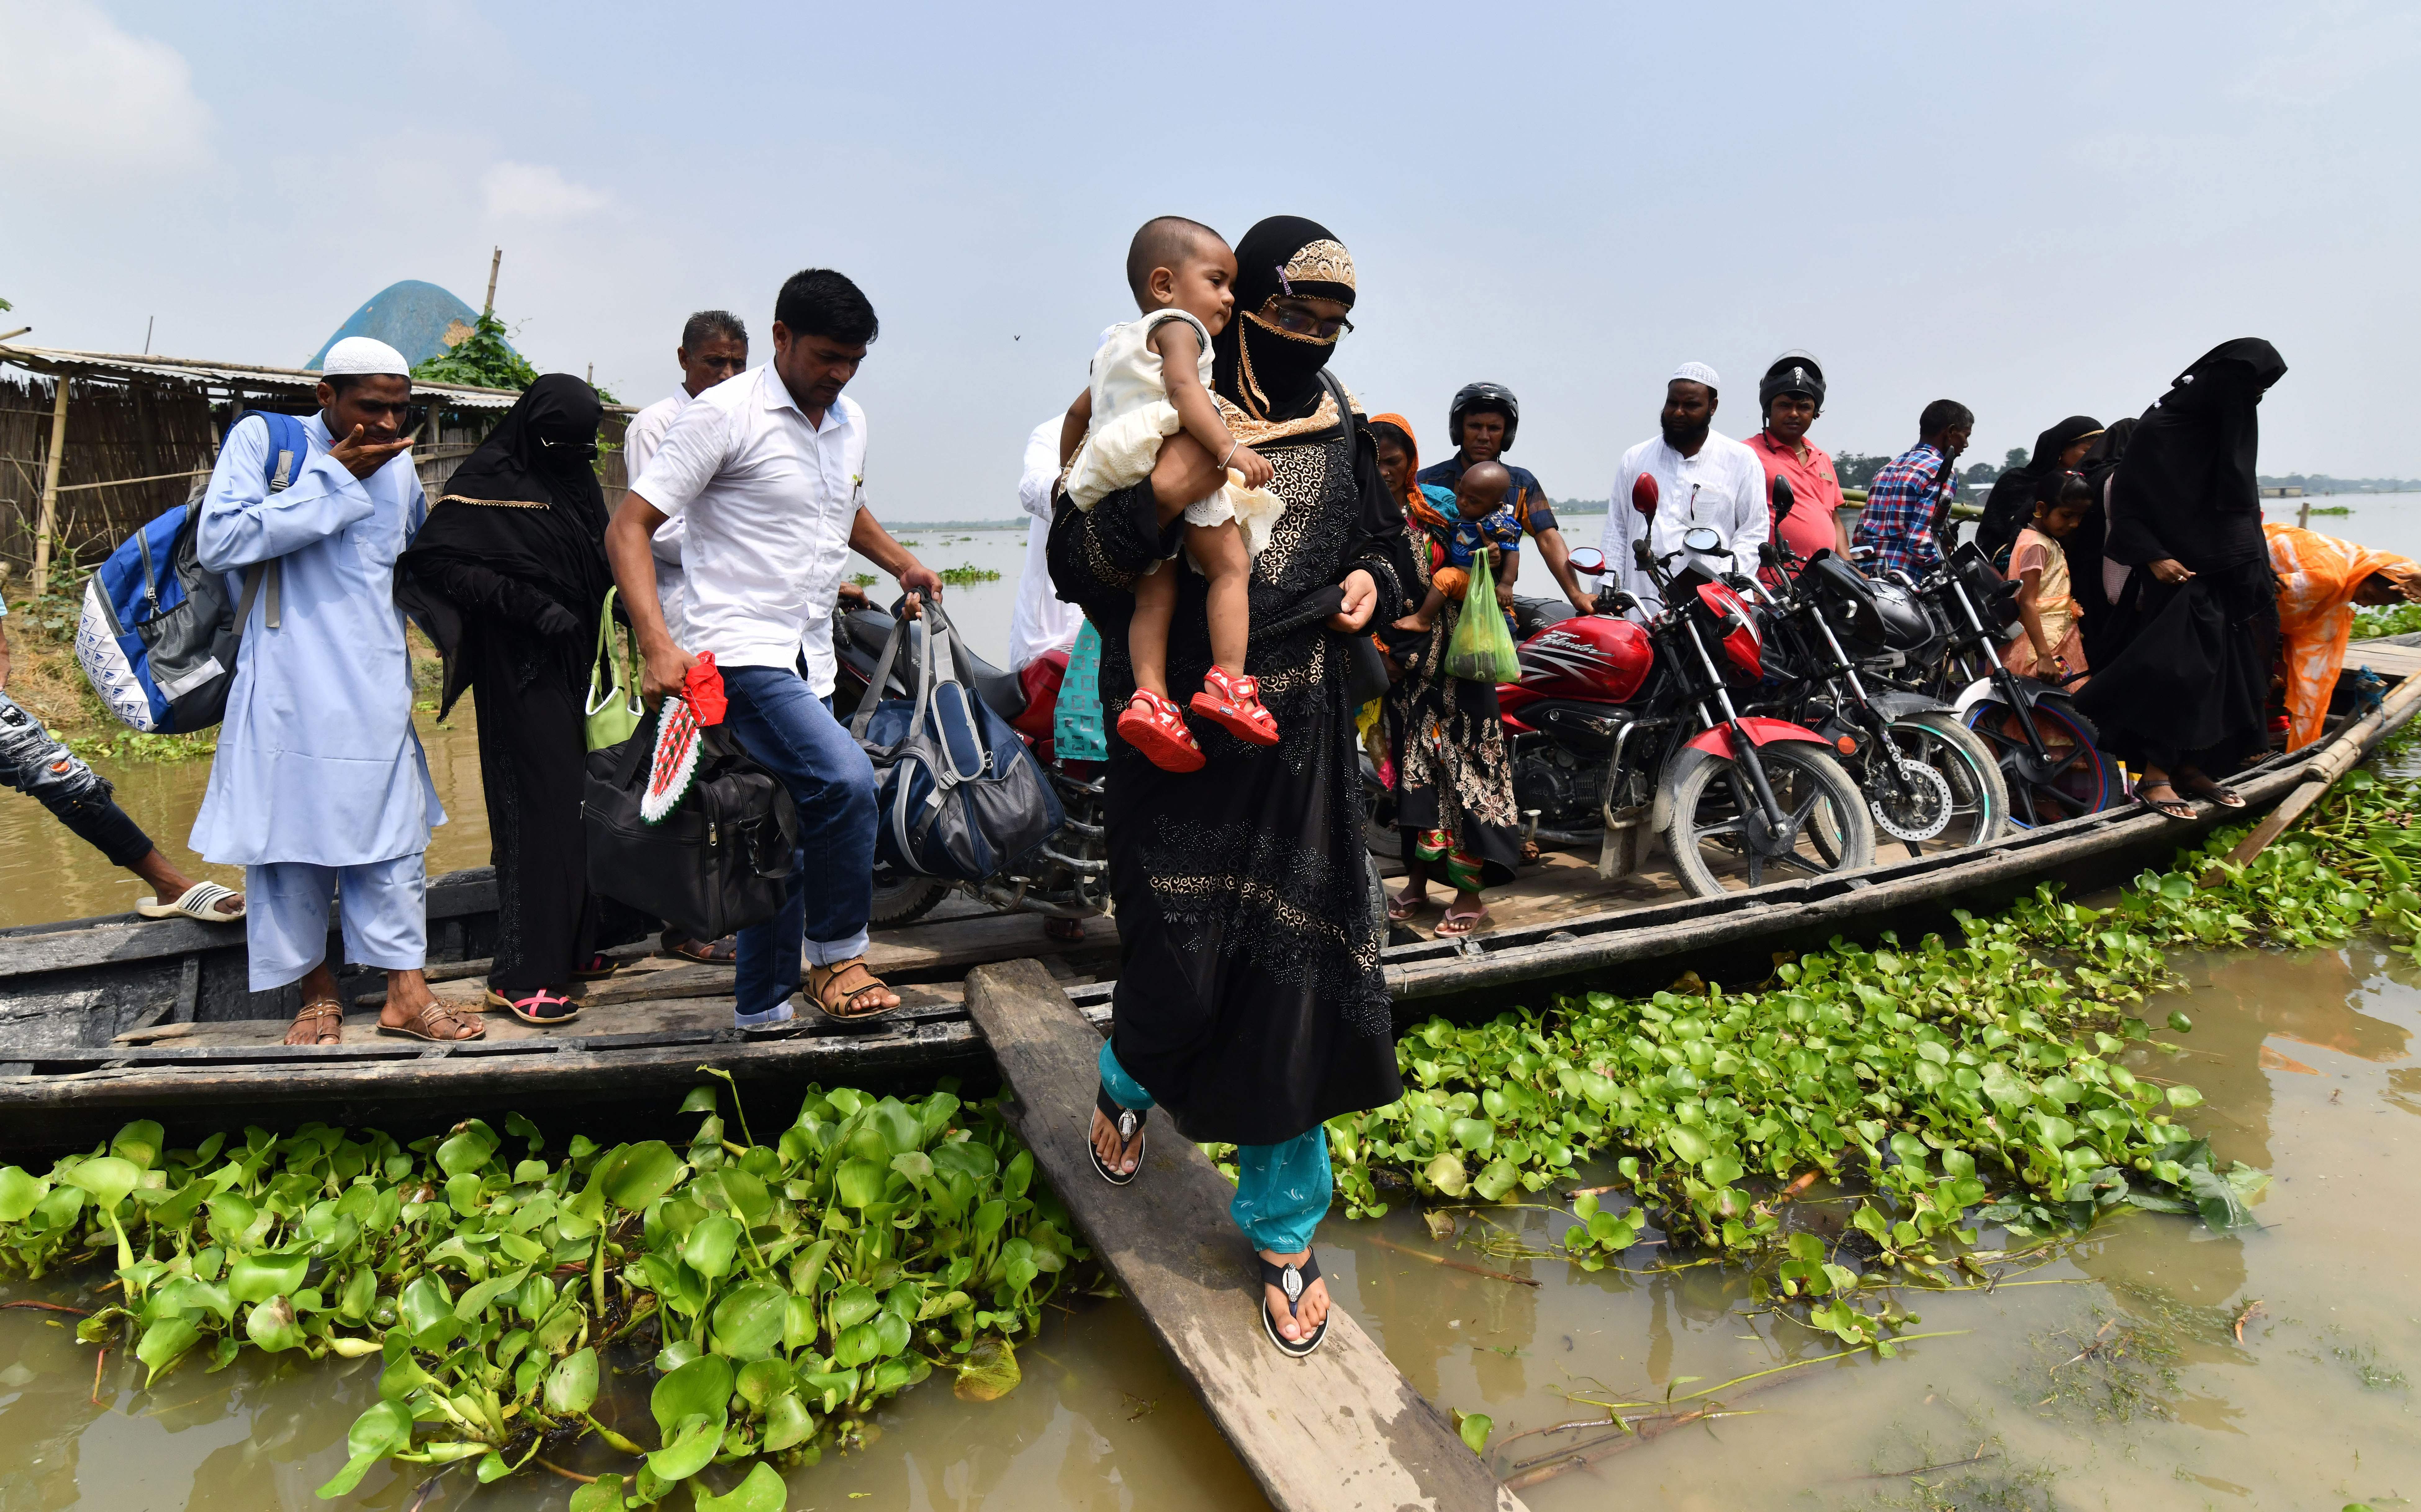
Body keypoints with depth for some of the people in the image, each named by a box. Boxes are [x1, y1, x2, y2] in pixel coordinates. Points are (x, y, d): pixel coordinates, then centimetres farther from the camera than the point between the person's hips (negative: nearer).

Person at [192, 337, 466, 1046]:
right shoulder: (261, 438, -3)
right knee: (292, 833, 2)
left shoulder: (398, 462, 13)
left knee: (393, 833, 3)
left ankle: (406, 993, 8)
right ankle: (318, 992, 17)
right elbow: (220, 541, -18)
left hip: (377, 693, 4)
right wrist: (336, 478, -15)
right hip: (289, 689, -4)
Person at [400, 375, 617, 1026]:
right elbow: (429, 557, -17)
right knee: (538, 810, -8)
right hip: (523, 674, -7)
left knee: (583, 804, 9)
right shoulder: (488, 482, -9)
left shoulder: (577, 482, 15)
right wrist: (524, 603, -21)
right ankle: (522, 975, -2)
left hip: (578, 666, 8)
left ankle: (573, 947, 20)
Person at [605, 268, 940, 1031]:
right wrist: (659, 646, -24)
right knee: (846, 778, -26)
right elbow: (628, 527, -12)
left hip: (810, 660, 8)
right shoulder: (725, 413, -9)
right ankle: (838, 958, -6)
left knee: (791, 834, 12)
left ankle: (763, 1009, 25)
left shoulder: (851, 422, 14)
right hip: (740, 653, -8)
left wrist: (902, 564, 17)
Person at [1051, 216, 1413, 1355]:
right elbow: (1074, 565, -9)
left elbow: (1388, 546, 23)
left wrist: (1374, 582, 0)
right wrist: (1159, 499, -27)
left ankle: (1281, 1231, 21)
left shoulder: (1344, 437, 10)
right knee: (1181, 960, 0)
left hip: (1300, 749, 3)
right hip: (1178, 748, -3)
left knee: (1295, 970, 2)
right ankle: (1129, 1083, 41)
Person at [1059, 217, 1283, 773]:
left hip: (1114, 488, 8)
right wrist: (1229, 447, -28)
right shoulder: (1178, 328, 3)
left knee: (1155, 590, 3)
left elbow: (1078, 413, 37)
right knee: (1230, 566, -4)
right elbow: (1182, 387, -17)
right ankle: (1226, 683, -16)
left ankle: (1151, 696, -12)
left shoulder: (1116, 345, 32)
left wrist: (1071, 478, 46)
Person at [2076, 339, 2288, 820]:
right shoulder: (2159, 428, -10)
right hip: (2176, 576, -7)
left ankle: (2189, 768, 14)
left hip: (2226, 576, 7)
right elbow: (2123, 500, -10)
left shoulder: (2232, 427, 12)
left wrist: (2257, 567, 18)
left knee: (2217, 671, 7)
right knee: (2171, 671, -10)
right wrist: (2153, 557, -21)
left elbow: (2240, 504, 19)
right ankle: (2153, 775, -5)